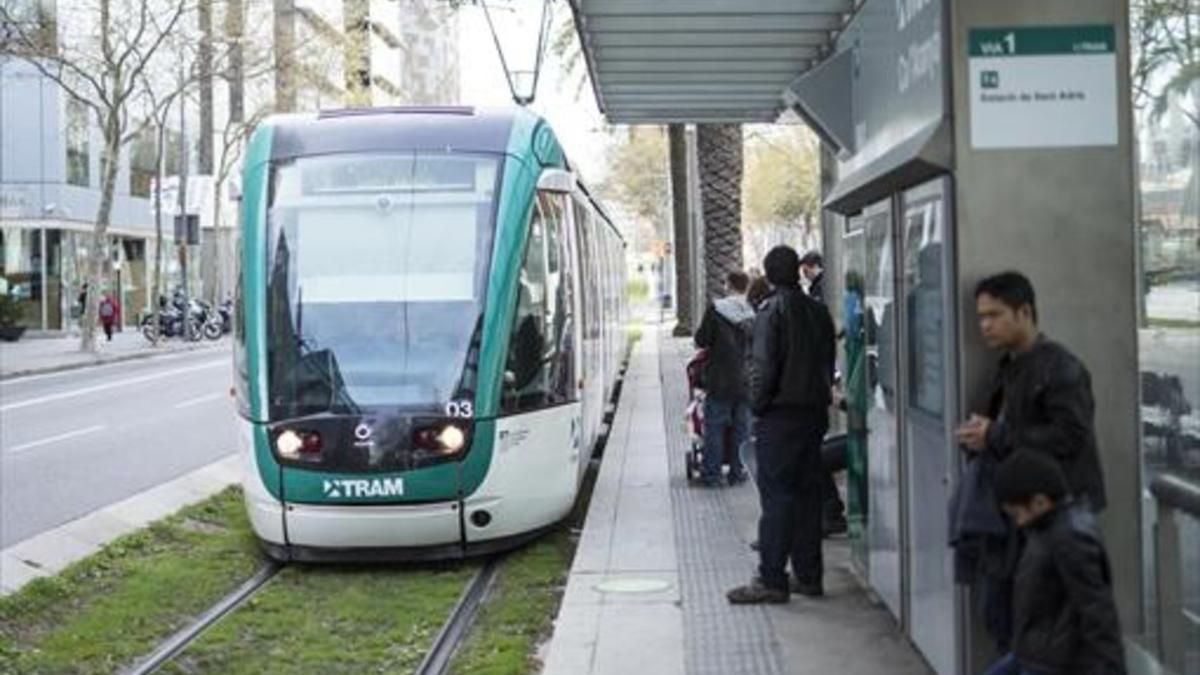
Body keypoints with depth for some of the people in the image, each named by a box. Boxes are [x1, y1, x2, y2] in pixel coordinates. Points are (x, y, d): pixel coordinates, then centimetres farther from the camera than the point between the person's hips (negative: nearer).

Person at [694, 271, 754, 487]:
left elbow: (701, 340, -8)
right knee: (740, 428, 11)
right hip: (745, 380, 3)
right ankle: (737, 472, 13)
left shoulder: (715, 310, -11)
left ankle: (711, 474, 5)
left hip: (719, 380, -3)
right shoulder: (754, 313, -1)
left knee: (714, 428, 4)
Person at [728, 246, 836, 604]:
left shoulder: (772, 311, -12)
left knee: (776, 495, -5)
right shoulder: (819, 311, 9)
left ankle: (771, 579, -5)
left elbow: (763, 366, -16)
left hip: (780, 414, -7)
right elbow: (829, 362, 12)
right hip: (815, 411, 7)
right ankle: (808, 575, 15)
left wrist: (757, 404, -4)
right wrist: (820, 396, 16)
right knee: (808, 493, 11)